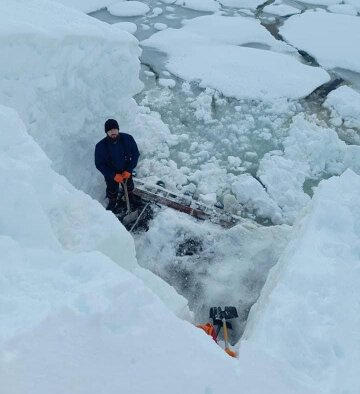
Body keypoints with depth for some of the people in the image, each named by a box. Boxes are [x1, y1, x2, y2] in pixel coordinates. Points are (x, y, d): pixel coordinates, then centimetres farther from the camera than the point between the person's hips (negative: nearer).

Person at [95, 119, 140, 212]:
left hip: (126, 172, 2)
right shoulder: (100, 146, -27)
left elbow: (135, 154, -11)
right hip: (111, 174, -2)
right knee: (112, 191, 19)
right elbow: (99, 164, -17)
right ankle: (112, 204, 52)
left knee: (129, 187, 27)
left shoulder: (127, 138, -24)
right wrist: (114, 175, -22)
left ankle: (131, 200, 59)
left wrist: (129, 170, -17)